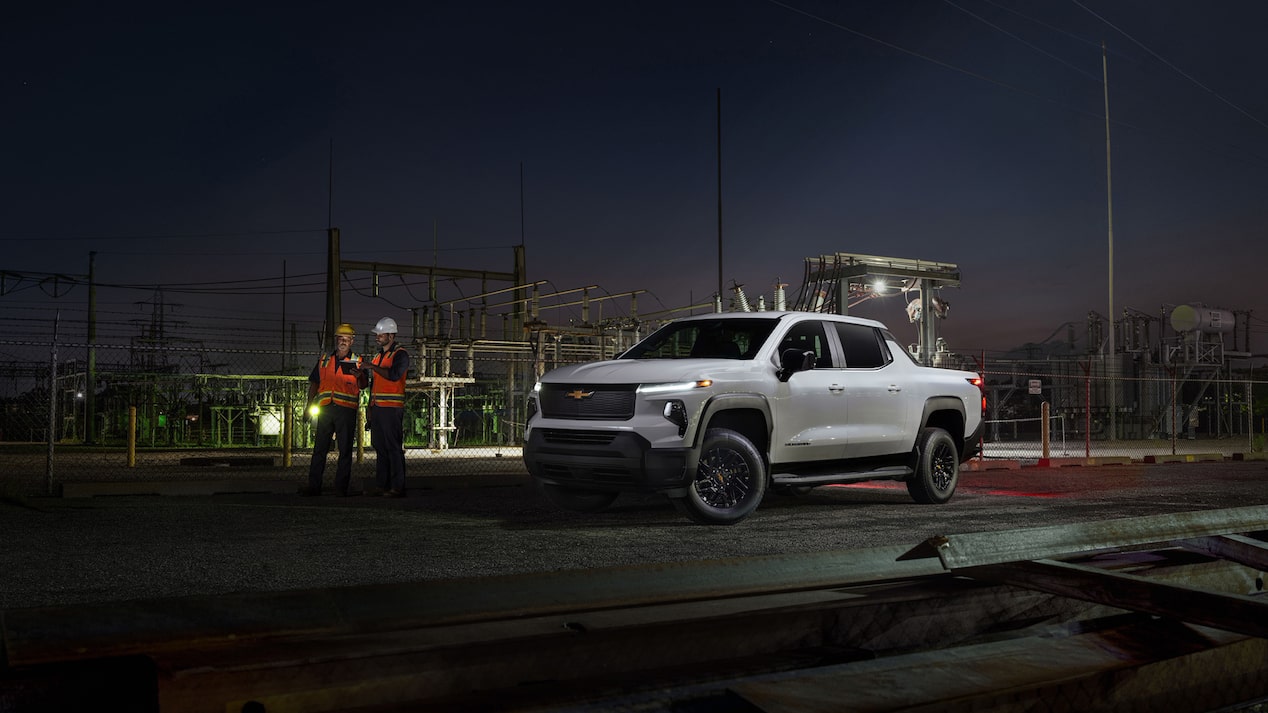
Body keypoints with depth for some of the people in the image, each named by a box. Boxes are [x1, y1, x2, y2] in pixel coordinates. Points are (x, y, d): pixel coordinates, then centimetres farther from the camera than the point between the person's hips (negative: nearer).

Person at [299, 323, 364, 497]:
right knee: (319, 448, 3)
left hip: (346, 410, -3)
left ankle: (341, 487, 5)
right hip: (325, 409, 3)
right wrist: (309, 404, 9)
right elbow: (314, 383, 19)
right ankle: (314, 486, 7)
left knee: (345, 450, 0)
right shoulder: (324, 360, 16)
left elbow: (362, 386, -6)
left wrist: (359, 377, -28)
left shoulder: (356, 362, 6)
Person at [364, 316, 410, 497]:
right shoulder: (378, 356, 21)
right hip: (377, 407, 8)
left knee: (394, 448, -10)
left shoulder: (400, 354, -4)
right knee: (380, 447, 8)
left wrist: (373, 367, -17)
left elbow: (394, 375, -21)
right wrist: (370, 407, 20)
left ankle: (398, 487, -9)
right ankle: (382, 485, 12)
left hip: (392, 408, -8)